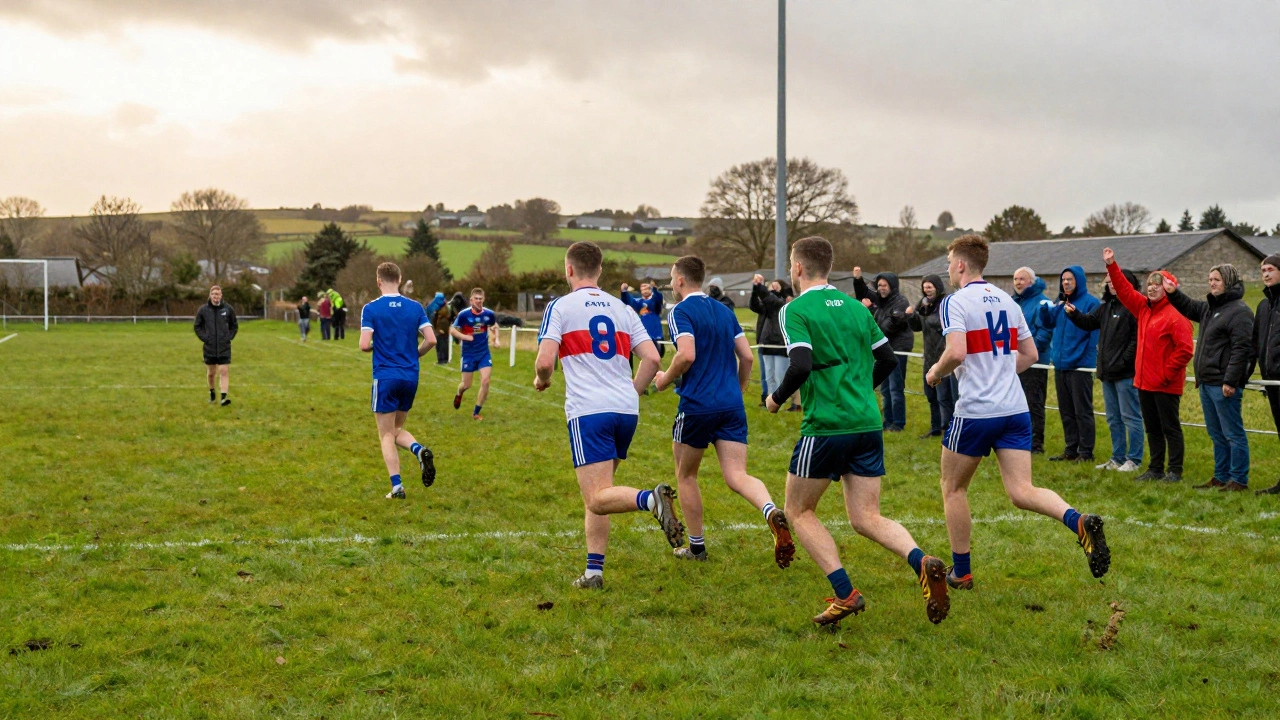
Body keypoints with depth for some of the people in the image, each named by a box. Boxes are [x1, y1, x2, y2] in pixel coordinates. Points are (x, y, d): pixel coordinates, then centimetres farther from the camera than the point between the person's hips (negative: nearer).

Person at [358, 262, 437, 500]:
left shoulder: (371, 309, -7)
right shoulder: (415, 307, 2)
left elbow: (364, 345, -14)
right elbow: (431, 340, -3)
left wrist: (376, 346, 9)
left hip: (385, 377, -4)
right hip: (411, 376, 4)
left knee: (386, 435, 5)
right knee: (397, 429, 19)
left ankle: (397, 487, -3)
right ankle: (419, 449, -11)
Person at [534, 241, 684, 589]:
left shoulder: (560, 307, 1)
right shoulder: (622, 309, 15)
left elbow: (545, 362, -10)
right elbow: (652, 358, 8)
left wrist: (541, 380, 12)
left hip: (588, 412, -6)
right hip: (626, 411, 6)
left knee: (597, 499, -10)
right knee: (596, 494, 16)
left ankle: (650, 499, -37)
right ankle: (594, 571, 13)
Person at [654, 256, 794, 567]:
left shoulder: (680, 311, -6)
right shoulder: (725, 311, 15)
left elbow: (687, 355, -20)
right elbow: (747, 357, 12)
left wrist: (666, 379, -3)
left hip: (696, 404, -5)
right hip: (732, 404, 5)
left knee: (686, 475, 15)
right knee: (737, 476, -2)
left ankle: (696, 546, 21)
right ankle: (773, 513, -32)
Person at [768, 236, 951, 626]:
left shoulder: (795, 310, -6)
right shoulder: (857, 307, 14)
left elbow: (801, 366, -19)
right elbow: (888, 360, 17)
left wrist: (776, 398, -2)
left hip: (825, 426, -6)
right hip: (868, 424, 6)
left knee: (798, 511, 11)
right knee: (867, 518, 9)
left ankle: (845, 594, 0)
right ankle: (922, 562, -19)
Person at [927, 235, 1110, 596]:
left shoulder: (956, 302, -8)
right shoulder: (1007, 300, 14)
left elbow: (956, 352, -23)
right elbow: (1030, 354, 19)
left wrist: (935, 373, -4)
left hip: (976, 411, -6)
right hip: (1016, 408, 6)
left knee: (953, 488, 13)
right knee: (1022, 492, 1)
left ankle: (961, 572, 19)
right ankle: (1079, 522, -27)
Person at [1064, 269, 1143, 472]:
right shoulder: (1105, 307, 14)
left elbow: (1137, 339, -18)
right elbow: (1088, 322, 11)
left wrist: (1124, 362, -20)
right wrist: (1073, 314, -7)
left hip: (1126, 372, -9)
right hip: (1107, 372, 9)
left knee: (1130, 416, -2)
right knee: (1113, 418, 15)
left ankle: (1134, 459, 4)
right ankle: (1118, 457, 23)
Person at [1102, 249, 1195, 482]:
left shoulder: (1175, 315, -14)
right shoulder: (1144, 309, 10)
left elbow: (1185, 349, -19)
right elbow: (1125, 290, 17)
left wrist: (1167, 373, -17)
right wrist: (1112, 266, 11)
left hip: (1165, 385, -8)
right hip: (1144, 382, 8)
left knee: (1170, 428, 0)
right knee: (1152, 428, 14)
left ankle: (1175, 471, 6)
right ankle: (1155, 469, 22)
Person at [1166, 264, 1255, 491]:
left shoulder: (1239, 311, -13)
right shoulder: (1209, 307, 16)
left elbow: (1241, 349, -19)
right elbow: (1189, 308, 35)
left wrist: (1230, 381, -23)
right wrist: (1173, 293, 16)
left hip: (1224, 385, -10)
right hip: (1207, 383, 10)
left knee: (1233, 433, -4)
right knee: (1216, 434, 15)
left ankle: (1239, 481, 1)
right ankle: (1221, 477, 24)